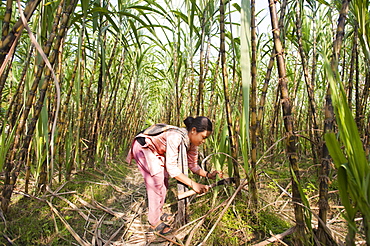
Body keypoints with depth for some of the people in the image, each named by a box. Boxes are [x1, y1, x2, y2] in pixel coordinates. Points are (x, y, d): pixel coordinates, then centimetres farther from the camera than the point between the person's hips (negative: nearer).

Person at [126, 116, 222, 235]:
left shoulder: (192, 143, -9)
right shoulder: (175, 137, -35)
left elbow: (193, 165, -1)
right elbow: (171, 167, -34)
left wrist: (208, 174, -17)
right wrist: (193, 184, -35)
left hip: (156, 152, 9)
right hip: (142, 147, -8)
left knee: (164, 180, 10)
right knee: (156, 182, -9)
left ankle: (159, 213, 29)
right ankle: (154, 223, 7)